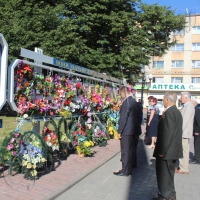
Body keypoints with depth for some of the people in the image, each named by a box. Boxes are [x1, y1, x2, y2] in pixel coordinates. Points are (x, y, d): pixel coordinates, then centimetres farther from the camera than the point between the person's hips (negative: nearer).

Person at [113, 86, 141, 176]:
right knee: (130, 150, 14)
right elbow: (138, 117, 13)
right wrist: (137, 128, 17)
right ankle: (129, 169, 24)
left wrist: (120, 131, -12)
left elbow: (123, 118, -18)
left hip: (126, 131, -9)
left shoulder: (126, 102, -16)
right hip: (133, 130, 9)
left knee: (125, 151, 0)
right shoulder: (135, 102, 10)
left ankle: (125, 171, 8)